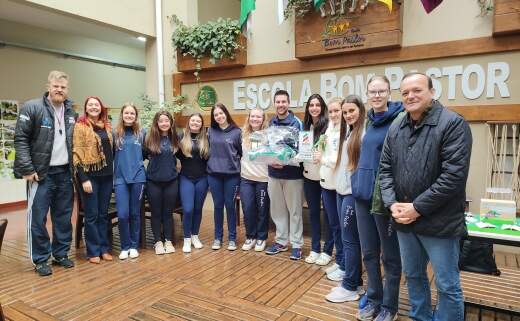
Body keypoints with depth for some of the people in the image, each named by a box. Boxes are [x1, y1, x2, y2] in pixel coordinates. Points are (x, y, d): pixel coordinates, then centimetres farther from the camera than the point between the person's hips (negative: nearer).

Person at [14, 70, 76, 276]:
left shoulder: (71, 112, 10)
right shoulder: (31, 108, -6)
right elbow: (20, 140, -9)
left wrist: (75, 167, 8)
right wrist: (27, 170, -14)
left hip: (65, 173, 5)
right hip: (41, 173, -4)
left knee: (64, 217, 11)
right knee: (37, 219, 2)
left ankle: (61, 254, 25)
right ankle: (40, 260, 15)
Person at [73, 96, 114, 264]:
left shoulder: (107, 126, 12)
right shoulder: (80, 126, -5)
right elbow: (77, 153, -10)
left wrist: (113, 172, 10)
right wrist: (83, 178, -15)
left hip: (106, 175, 5)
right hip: (89, 175, -5)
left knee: (103, 214, 11)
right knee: (92, 215, 2)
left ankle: (104, 248, 21)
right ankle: (93, 251, 13)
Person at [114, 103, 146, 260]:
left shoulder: (140, 133, 6)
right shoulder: (116, 133, 3)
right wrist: (112, 175, -1)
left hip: (138, 177, 1)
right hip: (120, 178, -1)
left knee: (135, 213, 8)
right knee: (122, 214, -5)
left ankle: (134, 246, 20)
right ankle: (124, 247, 13)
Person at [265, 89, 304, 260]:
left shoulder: (296, 122, -8)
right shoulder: (271, 123, 7)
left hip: (292, 173, -5)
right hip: (274, 173, 5)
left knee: (294, 210, 5)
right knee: (278, 210, 13)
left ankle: (296, 244, 17)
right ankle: (281, 241, 27)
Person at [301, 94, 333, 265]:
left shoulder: (329, 125, -11)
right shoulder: (306, 126, 9)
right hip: (309, 175, 6)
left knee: (328, 214, 6)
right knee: (313, 212, 14)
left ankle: (327, 251, 20)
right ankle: (315, 249, 27)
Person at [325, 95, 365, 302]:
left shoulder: (365, 132, -13)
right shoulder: (347, 131, 15)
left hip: (353, 191, -9)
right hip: (342, 189, 9)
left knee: (349, 239, 0)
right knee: (348, 238, 14)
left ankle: (350, 287, 14)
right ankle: (355, 282, 26)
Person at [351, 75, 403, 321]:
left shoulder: (399, 120, -11)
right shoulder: (370, 121, 11)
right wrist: (358, 181, 15)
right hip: (363, 193, 7)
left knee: (390, 254, 10)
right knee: (369, 252, 16)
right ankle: (374, 299, 33)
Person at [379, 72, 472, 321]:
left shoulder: (453, 123, -11)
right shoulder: (396, 128, 7)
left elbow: (454, 174, -19)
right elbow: (385, 168, 9)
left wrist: (418, 207, -18)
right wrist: (392, 203, -6)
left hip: (439, 222, -6)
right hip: (404, 220, 6)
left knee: (447, 285, 9)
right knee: (413, 276, 21)